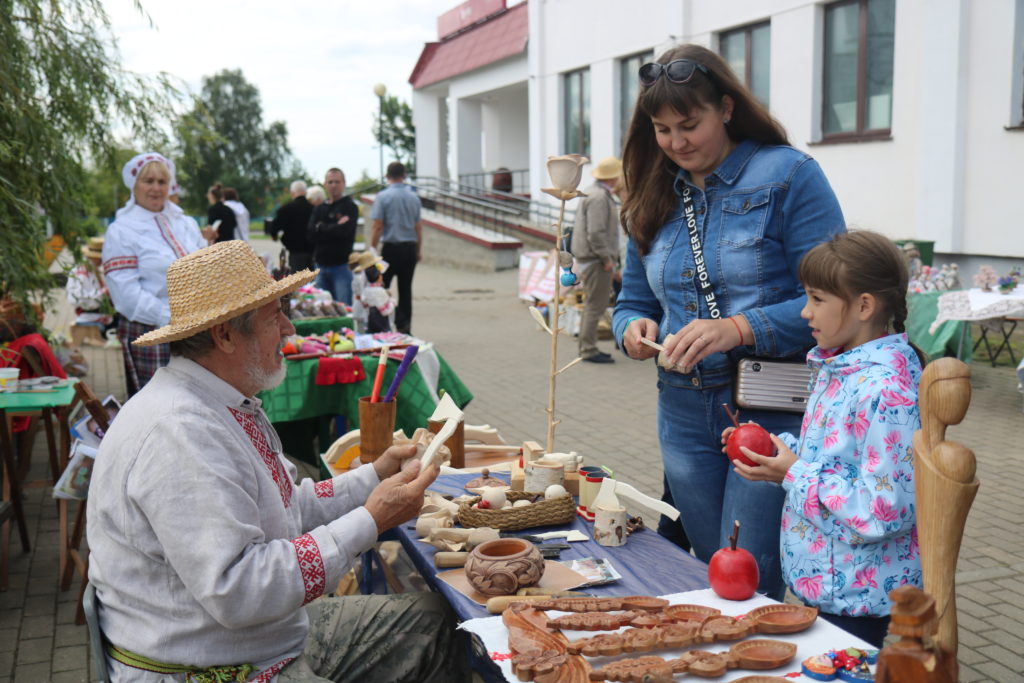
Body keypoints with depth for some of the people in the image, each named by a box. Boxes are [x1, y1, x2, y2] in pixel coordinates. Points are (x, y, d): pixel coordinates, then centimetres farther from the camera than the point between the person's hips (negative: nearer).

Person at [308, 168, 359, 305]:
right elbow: (310, 235, 1)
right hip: (321, 265, 5)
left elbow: (344, 231, -17)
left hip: (341, 265, -5)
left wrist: (321, 227, -3)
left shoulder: (350, 207, 0)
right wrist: (334, 228, -11)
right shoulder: (319, 209, 15)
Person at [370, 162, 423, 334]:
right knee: (405, 288, 10)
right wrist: (419, 250, 19)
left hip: (391, 248, -4)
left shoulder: (383, 196, -7)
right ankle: (404, 325, 12)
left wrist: (372, 249, -2)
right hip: (410, 247, 4)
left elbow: (378, 227, -8)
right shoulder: (413, 197, 5)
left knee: (381, 287, 4)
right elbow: (418, 227, 10)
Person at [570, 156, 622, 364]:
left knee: (592, 304, 17)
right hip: (596, 260, -11)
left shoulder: (594, 192, 15)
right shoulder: (599, 197, -18)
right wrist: (606, 258, -19)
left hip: (588, 259, 11)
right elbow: (595, 233, -24)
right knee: (595, 305, -6)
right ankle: (589, 349, -1)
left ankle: (587, 347, 25)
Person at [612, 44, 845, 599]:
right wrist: (633, 328, -7)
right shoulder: (653, 198, 10)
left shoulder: (788, 176, -8)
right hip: (685, 413, 6)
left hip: (771, 411, -5)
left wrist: (737, 329, -26)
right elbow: (632, 300, 17)